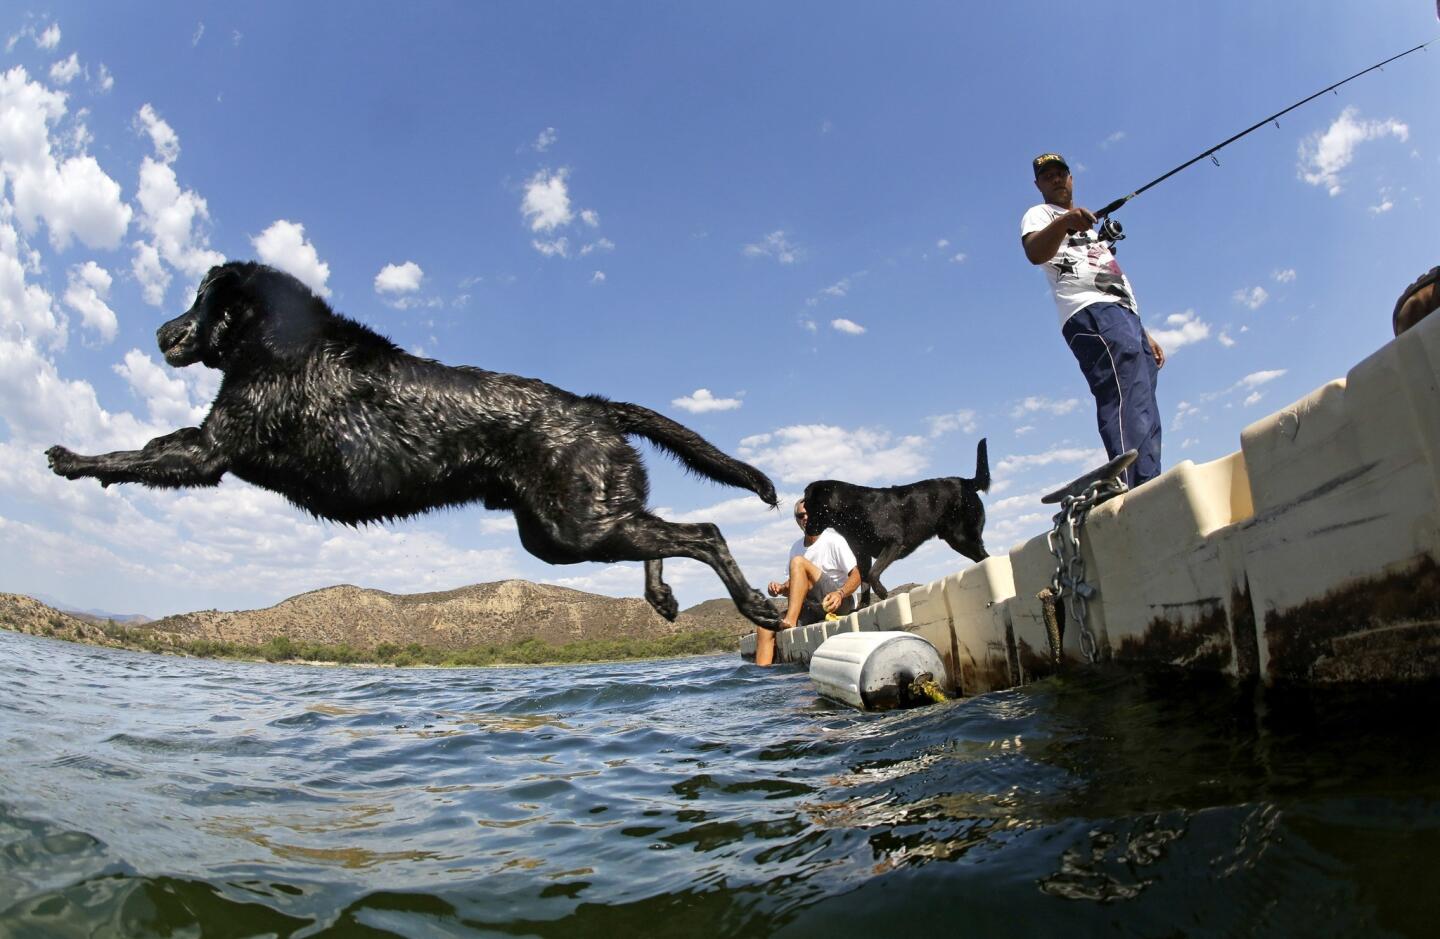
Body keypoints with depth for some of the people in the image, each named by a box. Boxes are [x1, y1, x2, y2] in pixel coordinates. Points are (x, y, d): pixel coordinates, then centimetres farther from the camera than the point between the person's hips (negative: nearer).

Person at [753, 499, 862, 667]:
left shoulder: (833, 539, -4)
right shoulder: (796, 547, 14)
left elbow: (856, 576, -9)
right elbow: (794, 585, 18)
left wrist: (840, 593, -28)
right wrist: (781, 588, -6)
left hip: (840, 604, -6)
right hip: (811, 608, 6)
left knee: (798, 562, -23)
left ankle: (790, 622, -30)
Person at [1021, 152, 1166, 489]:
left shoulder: (1089, 225, 38)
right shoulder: (1039, 214, 14)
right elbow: (1035, 253, -13)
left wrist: (1144, 334, 27)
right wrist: (1064, 221, -32)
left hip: (1126, 315, 8)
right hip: (1092, 313, -8)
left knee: (1146, 418, -4)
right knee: (1128, 404, -27)